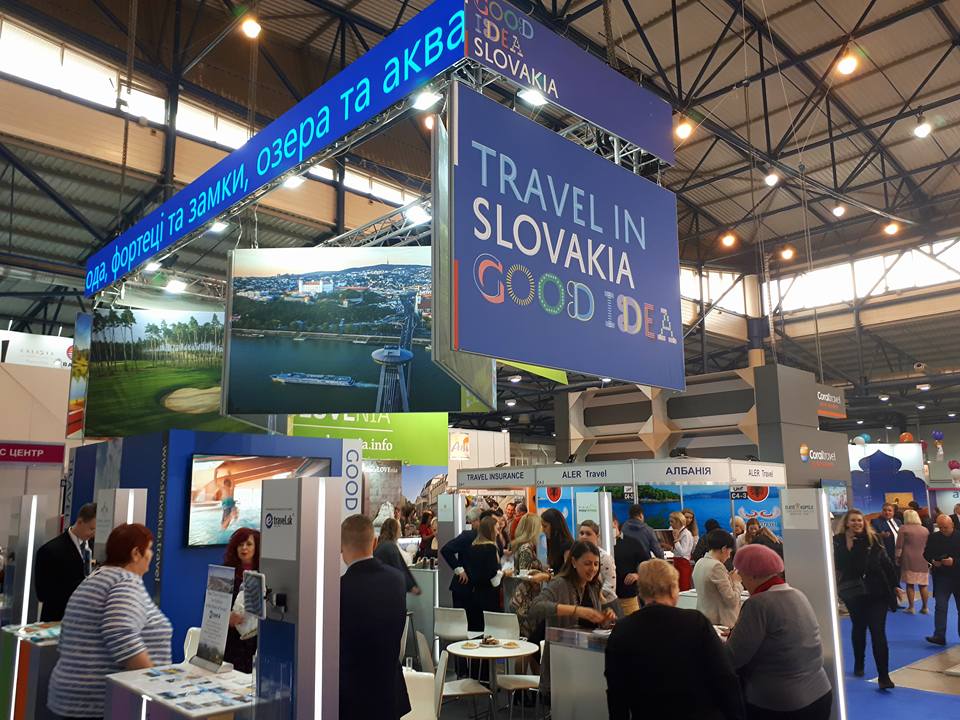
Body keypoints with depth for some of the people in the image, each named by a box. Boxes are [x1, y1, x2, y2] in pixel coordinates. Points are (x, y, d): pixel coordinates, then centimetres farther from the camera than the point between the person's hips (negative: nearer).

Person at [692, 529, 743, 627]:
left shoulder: (699, 563, 7)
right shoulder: (717, 566, -19)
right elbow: (732, 601, -17)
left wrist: (729, 578, 11)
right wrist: (736, 581, -1)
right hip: (719, 622, -9)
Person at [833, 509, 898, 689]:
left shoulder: (873, 539, -1)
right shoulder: (839, 541, -5)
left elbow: (886, 563, 4)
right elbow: (839, 565, -10)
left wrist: (895, 585, 4)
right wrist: (848, 546, -18)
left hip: (878, 592, 0)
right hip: (854, 593, 0)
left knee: (878, 633, -6)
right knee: (858, 629, 18)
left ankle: (883, 676, -6)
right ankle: (858, 664, 38)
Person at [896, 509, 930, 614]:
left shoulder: (904, 528, -3)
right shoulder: (925, 530, 8)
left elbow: (899, 546, -6)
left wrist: (898, 558, 3)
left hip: (909, 560, -3)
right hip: (923, 561, 4)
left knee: (910, 584, 2)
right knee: (923, 585, 10)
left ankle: (911, 607, 3)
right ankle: (925, 607, 14)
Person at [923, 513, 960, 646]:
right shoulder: (933, 538, -1)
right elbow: (926, 554, 8)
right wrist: (933, 561, -11)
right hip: (941, 576, 1)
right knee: (940, 606, -5)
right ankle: (939, 635, -5)